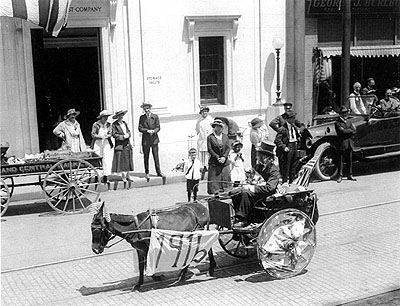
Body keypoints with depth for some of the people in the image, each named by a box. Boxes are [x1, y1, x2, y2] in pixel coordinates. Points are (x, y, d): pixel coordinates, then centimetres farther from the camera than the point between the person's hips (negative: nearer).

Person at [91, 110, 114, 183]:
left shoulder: (108, 125, 10)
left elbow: (110, 134, 2)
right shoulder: (96, 124, 0)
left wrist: (106, 136, -17)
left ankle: (105, 176, -4)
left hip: (106, 144, 2)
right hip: (97, 144, -2)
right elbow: (93, 134, -6)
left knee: (107, 160, -7)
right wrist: (100, 136, -20)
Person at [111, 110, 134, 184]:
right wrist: (123, 136, -16)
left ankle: (128, 176, 13)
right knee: (121, 161, -4)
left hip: (127, 144, 6)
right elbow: (114, 134, -11)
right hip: (120, 145, -6)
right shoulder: (114, 125, -4)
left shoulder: (124, 123, 15)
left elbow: (129, 131, 16)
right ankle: (123, 177, 0)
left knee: (128, 161, 7)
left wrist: (128, 134, -6)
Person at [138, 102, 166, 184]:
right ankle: (146, 173, 12)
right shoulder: (142, 118, 4)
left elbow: (158, 127, 1)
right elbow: (140, 128, -2)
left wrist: (153, 131, -19)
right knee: (146, 157, 4)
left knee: (156, 156, -1)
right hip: (145, 140, 0)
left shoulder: (155, 117, 4)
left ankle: (158, 172, 7)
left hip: (154, 139, 0)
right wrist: (147, 130, -18)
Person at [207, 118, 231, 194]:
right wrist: (217, 157, -14)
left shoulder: (225, 136, 10)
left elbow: (228, 147, 5)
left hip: (225, 162, 3)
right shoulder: (210, 137, -2)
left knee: (226, 178, 1)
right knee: (214, 179, -3)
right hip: (214, 162, -3)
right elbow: (209, 149, -7)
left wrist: (224, 157, -10)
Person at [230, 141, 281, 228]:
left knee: (246, 193, -34)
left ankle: (242, 220, -25)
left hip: (266, 195, -9)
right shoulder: (259, 166, 10)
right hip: (255, 191, 9)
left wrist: (253, 188, -26)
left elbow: (269, 188, -28)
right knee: (233, 193, -7)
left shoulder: (274, 171, -17)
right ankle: (238, 215, 2)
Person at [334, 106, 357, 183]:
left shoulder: (349, 121, 15)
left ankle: (350, 175, 18)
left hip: (350, 143, 6)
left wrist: (346, 131, -11)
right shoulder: (337, 123, -5)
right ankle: (340, 176, 4)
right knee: (341, 160, -2)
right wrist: (350, 130, -4)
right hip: (342, 143, -6)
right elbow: (342, 131, -18)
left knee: (350, 160, 10)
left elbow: (354, 131, 3)